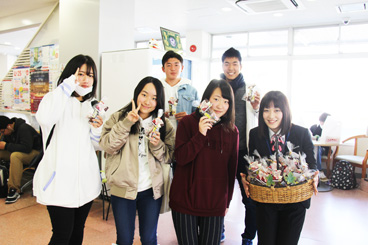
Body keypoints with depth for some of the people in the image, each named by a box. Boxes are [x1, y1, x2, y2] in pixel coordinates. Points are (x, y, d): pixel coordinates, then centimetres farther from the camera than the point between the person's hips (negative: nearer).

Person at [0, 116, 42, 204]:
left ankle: (14, 190, -32)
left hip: (34, 152, -9)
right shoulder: (9, 131, 4)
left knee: (15, 156, -36)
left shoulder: (24, 128, -21)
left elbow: (27, 148, -29)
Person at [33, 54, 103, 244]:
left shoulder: (93, 106, 13)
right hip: (60, 178, -5)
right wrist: (66, 86, -22)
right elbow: (45, 119, -30)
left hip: (86, 179, 6)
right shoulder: (55, 98, -4)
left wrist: (97, 129, -7)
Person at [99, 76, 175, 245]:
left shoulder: (164, 124, 4)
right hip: (122, 188, -1)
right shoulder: (118, 117, -1)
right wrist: (126, 123, -23)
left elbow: (168, 158, 2)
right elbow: (107, 146, -14)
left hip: (151, 190, 2)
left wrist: (157, 145, -18)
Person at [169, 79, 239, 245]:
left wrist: (227, 202, 12)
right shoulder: (187, 122, -4)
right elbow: (181, 158, -10)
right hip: (185, 200, -1)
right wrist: (200, 135, -21)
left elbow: (232, 169, 8)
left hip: (215, 205, 2)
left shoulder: (232, 131, 3)